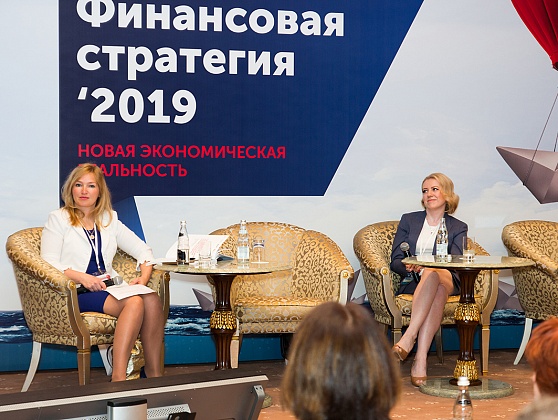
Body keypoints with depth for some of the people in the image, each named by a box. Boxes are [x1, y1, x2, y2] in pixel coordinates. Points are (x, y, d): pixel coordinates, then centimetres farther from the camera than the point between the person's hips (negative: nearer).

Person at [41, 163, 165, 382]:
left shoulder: (109, 219, 21)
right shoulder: (59, 219, 7)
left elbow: (143, 250, 18)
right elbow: (49, 263, -4)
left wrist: (143, 277, -3)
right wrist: (83, 278, -20)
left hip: (108, 287, 5)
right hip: (77, 293, -5)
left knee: (152, 299, -28)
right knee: (134, 302, -33)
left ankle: (153, 371, -22)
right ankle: (118, 376, -37)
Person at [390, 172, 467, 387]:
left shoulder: (458, 228, 15)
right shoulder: (408, 220, 19)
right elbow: (395, 261, 11)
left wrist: (425, 267, -21)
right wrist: (408, 267, -14)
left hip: (447, 281, 0)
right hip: (412, 283, 0)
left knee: (433, 275, -39)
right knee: (438, 290, -38)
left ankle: (408, 339, -51)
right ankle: (421, 360, -50)